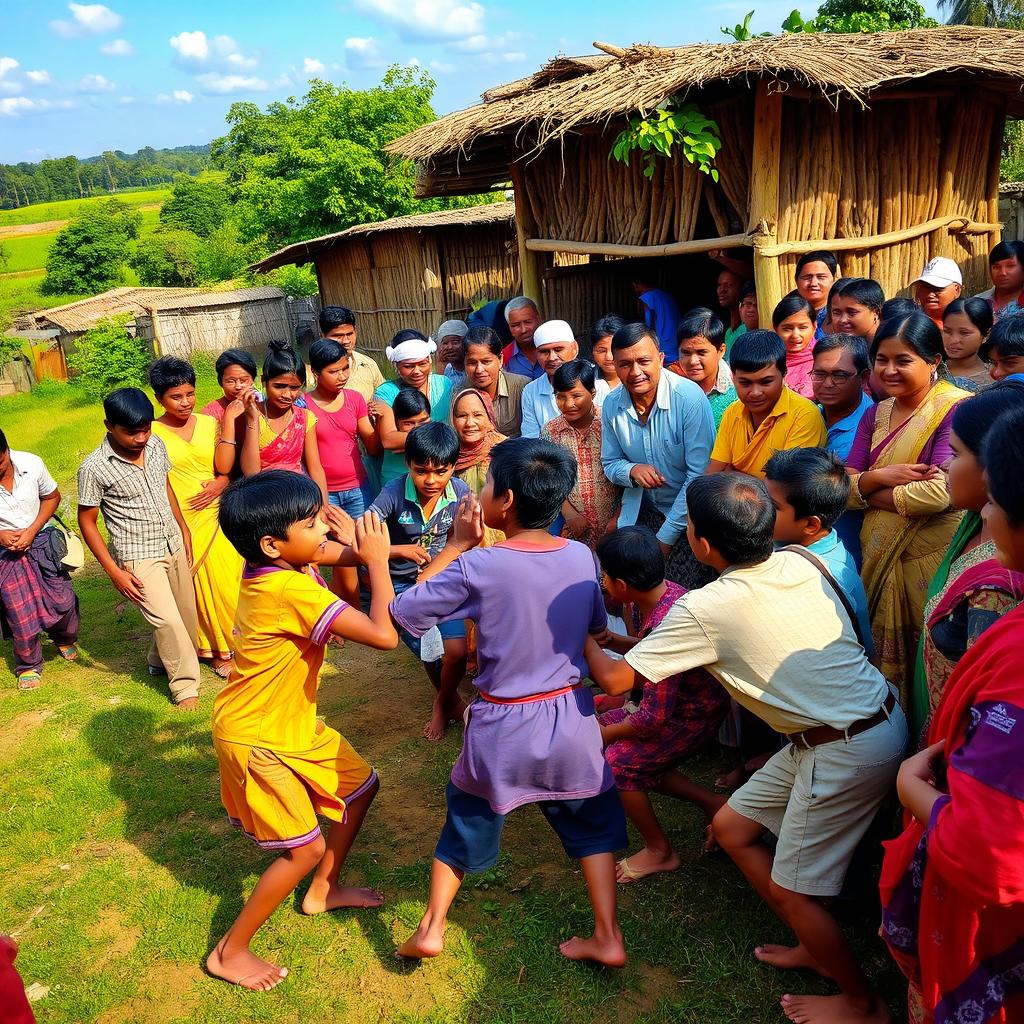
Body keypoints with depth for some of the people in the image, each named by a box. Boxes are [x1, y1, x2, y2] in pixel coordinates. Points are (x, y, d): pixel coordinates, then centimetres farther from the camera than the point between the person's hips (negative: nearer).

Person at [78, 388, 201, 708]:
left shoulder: (155, 444, -4)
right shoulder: (94, 468, -19)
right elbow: (87, 521, -11)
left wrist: (184, 528, 16)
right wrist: (114, 571, -13)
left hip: (173, 543, 6)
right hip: (138, 556, -6)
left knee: (186, 611, 14)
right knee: (168, 620, -9)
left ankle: (161, 660, 40)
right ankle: (185, 683, 11)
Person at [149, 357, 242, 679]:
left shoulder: (209, 424, 4)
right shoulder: (151, 433, -6)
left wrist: (222, 483, -11)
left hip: (216, 515, 3)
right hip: (181, 524, -2)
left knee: (228, 582, 4)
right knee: (200, 587, 7)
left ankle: (237, 643, 23)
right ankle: (218, 648, 22)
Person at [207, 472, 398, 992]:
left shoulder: (276, 562, -8)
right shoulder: (291, 590, -34)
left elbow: (335, 553, 8)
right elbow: (384, 635, -36)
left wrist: (373, 550, -12)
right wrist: (377, 561, -25)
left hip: (294, 724, 9)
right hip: (255, 738, -9)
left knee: (360, 784, 19)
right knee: (306, 850, -1)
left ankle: (323, 890, 39)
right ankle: (229, 953, 19)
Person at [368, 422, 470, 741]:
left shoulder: (459, 492, -15)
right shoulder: (395, 492, -24)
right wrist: (399, 550, -39)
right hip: (402, 583, -1)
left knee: (457, 650, -11)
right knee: (429, 653, -3)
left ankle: (443, 704, 22)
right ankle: (452, 700, 32)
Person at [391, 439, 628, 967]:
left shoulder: (478, 566, -20)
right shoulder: (581, 556, -7)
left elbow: (405, 612, -10)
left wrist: (456, 546, -7)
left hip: (501, 727, -2)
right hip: (571, 720, 3)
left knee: (467, 821, 22)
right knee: (590, 824, 24)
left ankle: (431, 928, 29)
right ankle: (607, 937, 26)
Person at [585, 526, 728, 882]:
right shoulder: (662, 590, -9)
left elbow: (654, 718, -29)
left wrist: (605, 733, -13)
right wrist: (608, 640, -6)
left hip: (694, 716, -9)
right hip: (674, 701, 9)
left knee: (617, 761, -13)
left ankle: (659, 852, 10)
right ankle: (711, 802, 20)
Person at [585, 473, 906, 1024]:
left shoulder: (705, 610, -22)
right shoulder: (799, 563, -2)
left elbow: (615, 679, -11)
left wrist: (584, 637, 9)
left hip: (849, 751, -8)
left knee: (789, 890, 9)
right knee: (731, 827, 17)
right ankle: (815, 948, 36)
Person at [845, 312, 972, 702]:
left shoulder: (957, 408, -11)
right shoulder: (876, 414, 10)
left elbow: (941, 493, -21)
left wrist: (869, 492, -8)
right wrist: (882, 476, -15)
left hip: (932, 556, -6)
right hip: (879, 556, 6)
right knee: (887, 661, 15)